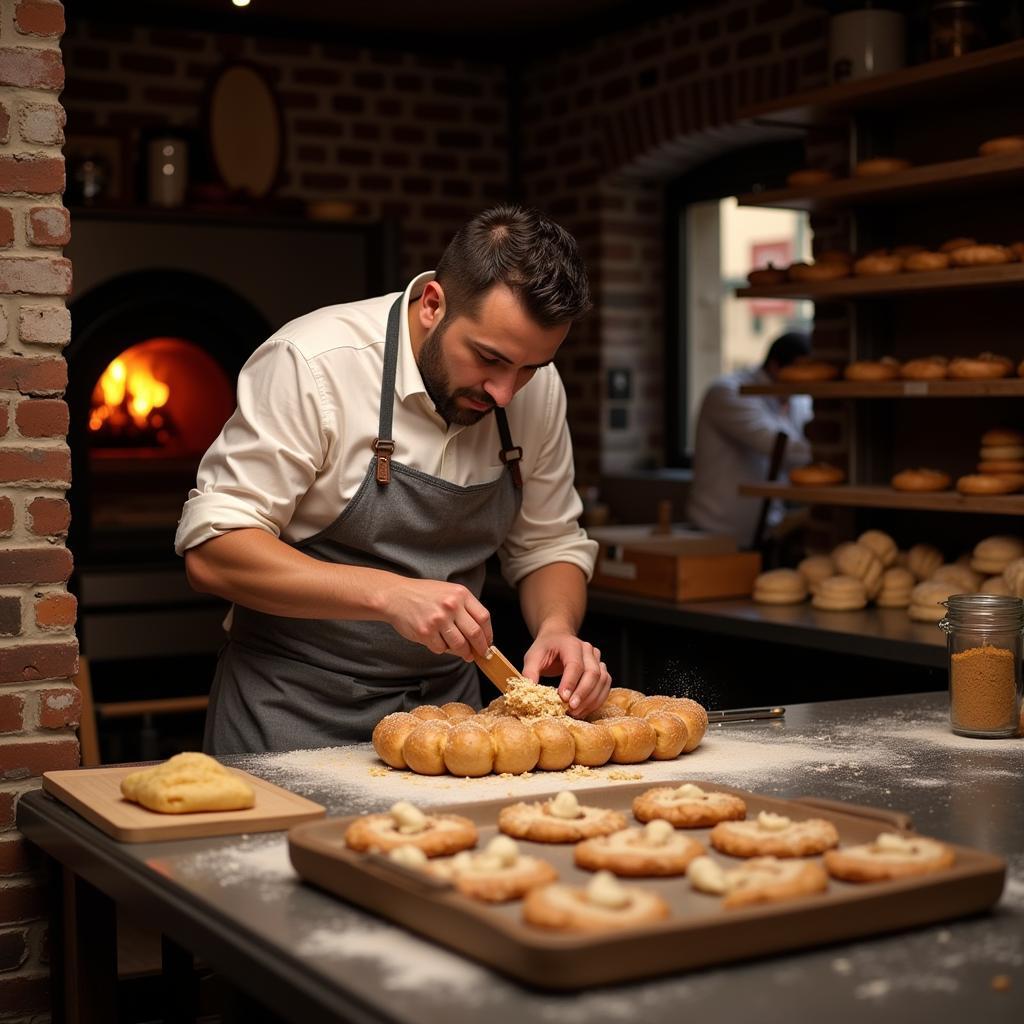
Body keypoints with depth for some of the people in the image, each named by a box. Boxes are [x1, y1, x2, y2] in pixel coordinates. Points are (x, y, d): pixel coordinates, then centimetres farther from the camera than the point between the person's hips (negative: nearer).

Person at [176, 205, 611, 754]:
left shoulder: (536, 388, -2)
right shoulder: (311, 363, -18)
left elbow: (549, 545, 10)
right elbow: (211, 553, -20)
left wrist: (557, 627, -12)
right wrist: (388, 594, -30)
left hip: (446, 703, 4)